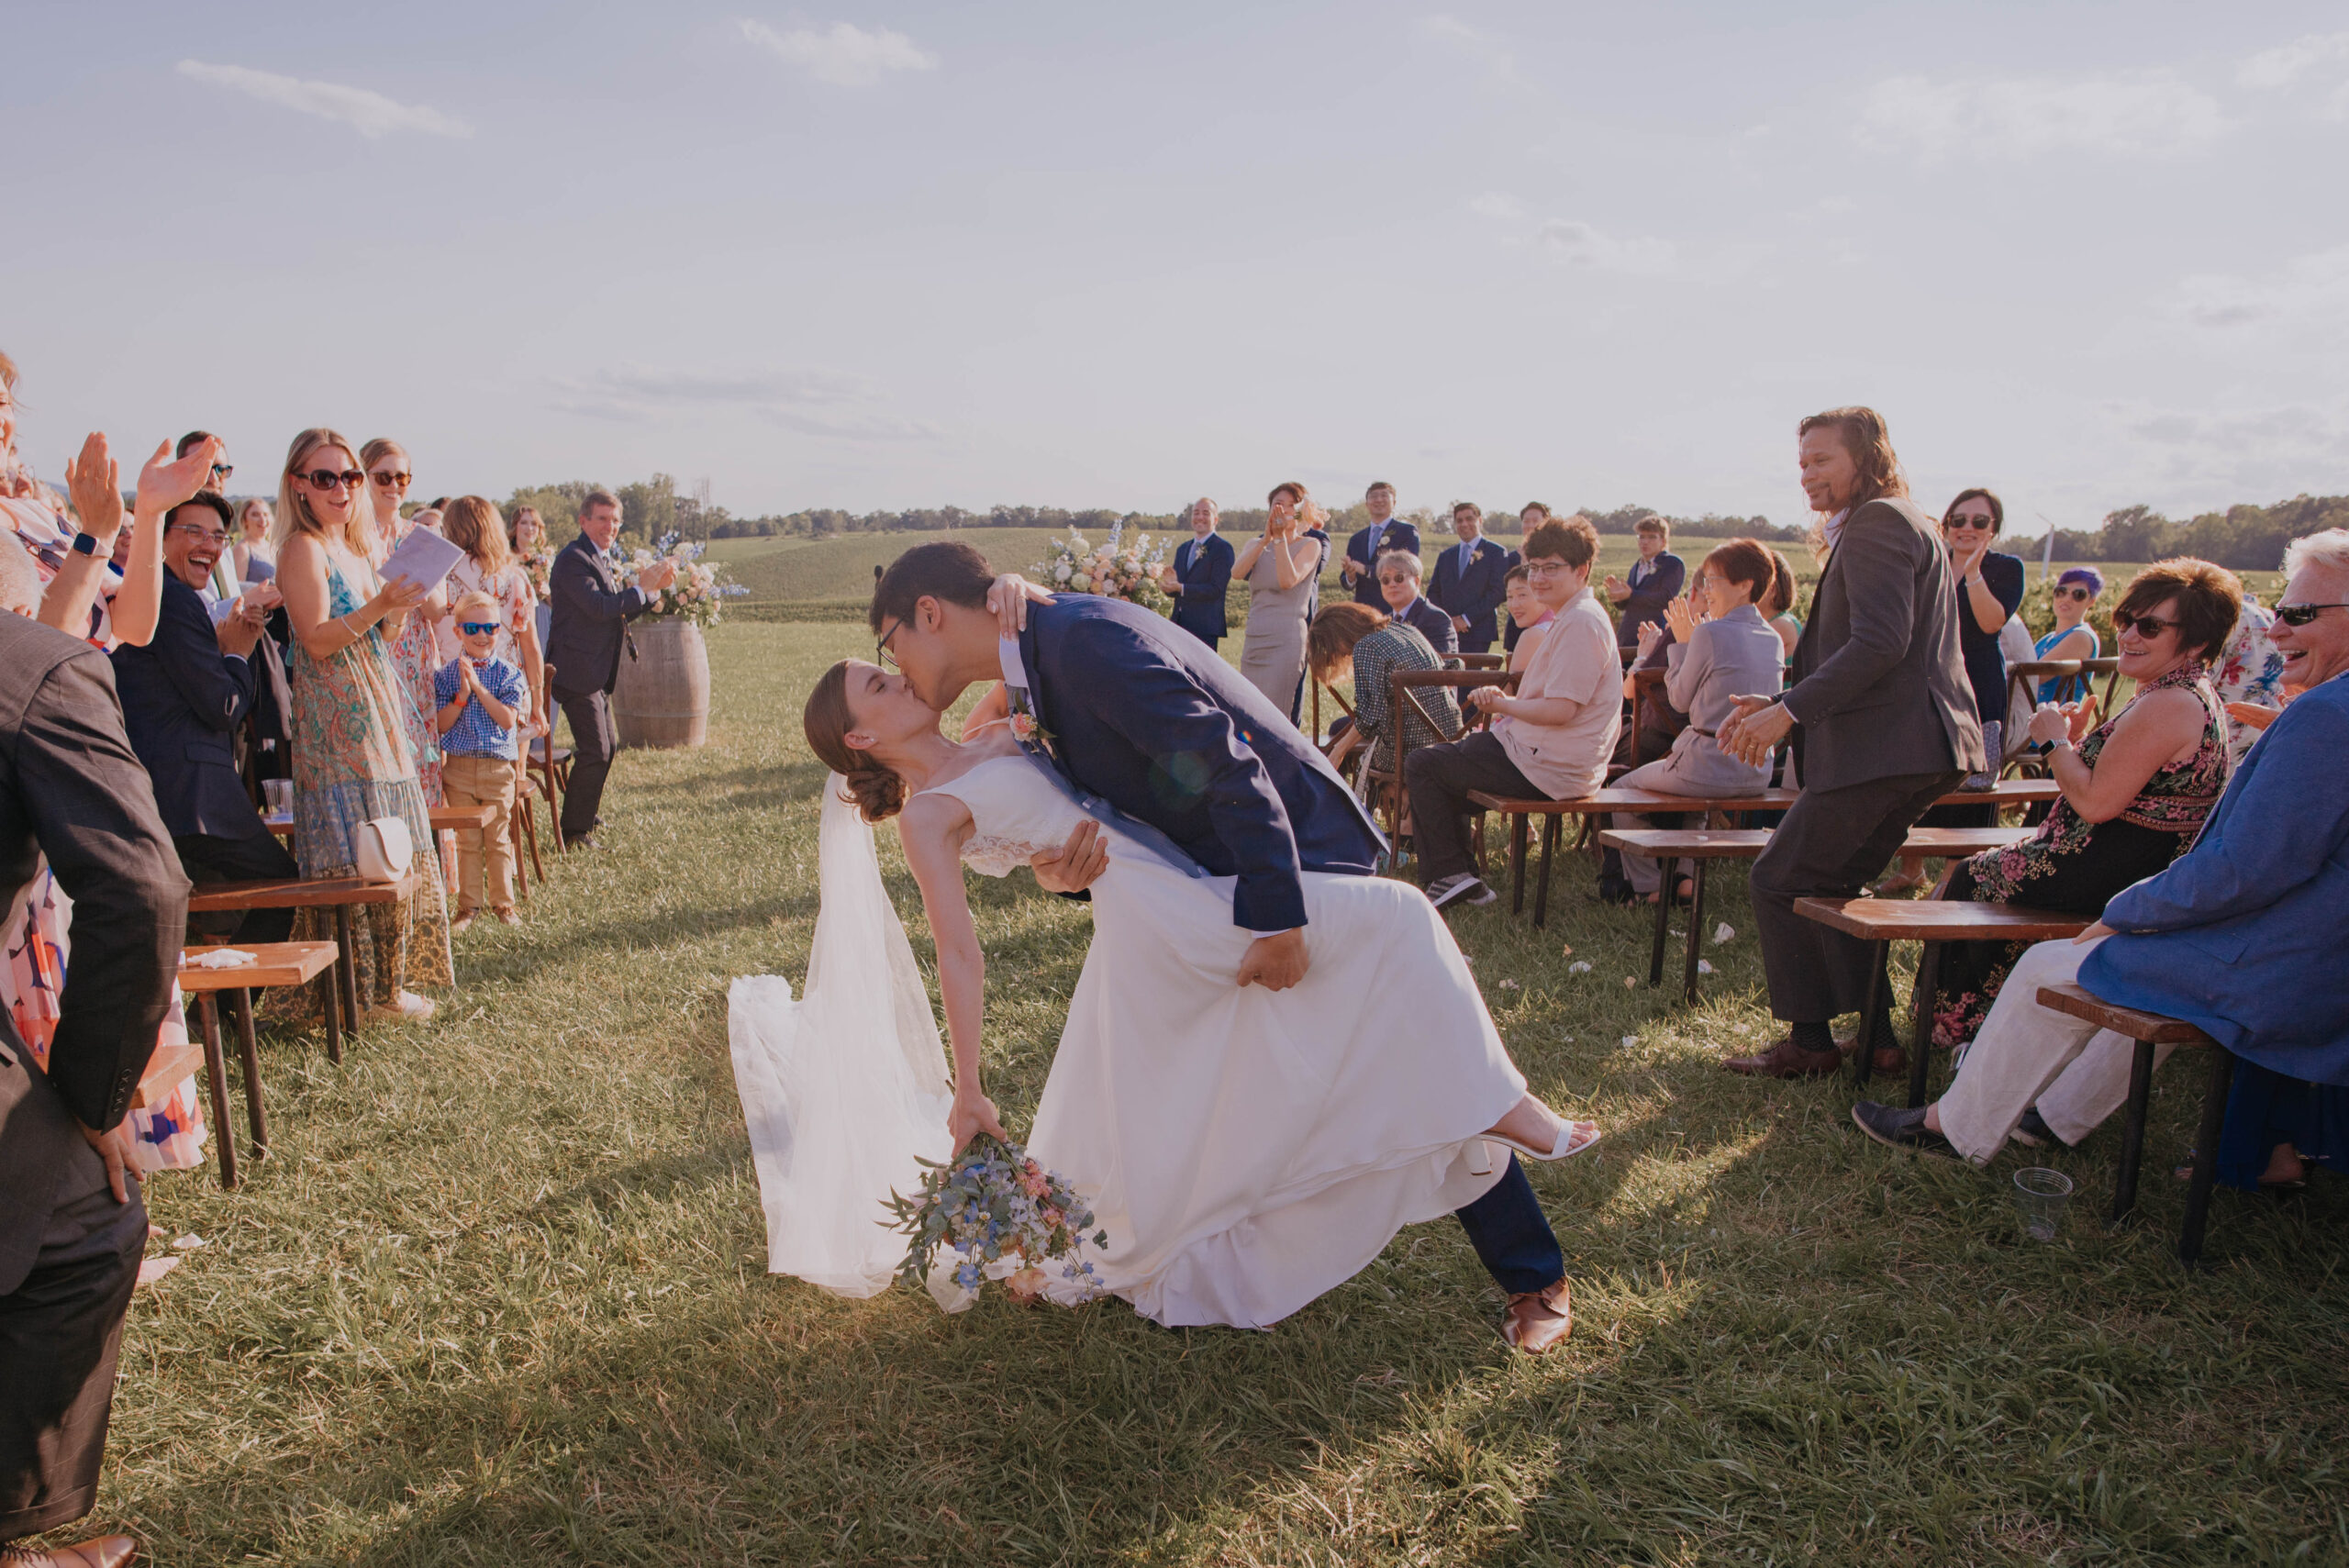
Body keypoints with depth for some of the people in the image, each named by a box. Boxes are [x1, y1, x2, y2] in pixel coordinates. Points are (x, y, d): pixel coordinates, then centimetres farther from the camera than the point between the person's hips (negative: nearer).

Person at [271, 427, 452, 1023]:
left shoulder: (354, 548, 17)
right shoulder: (303, 548, -8)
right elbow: (318, 640, -15)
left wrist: (395, 613, 2)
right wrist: (380, 605, -25)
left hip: (375, 710, 9)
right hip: (336, 721, -9)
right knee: (354, 856, -7)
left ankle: (386, 978, 19)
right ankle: (361, 985, 0)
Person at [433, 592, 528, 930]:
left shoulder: (508, 675, 0)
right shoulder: (447, 674, 2)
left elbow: (508, 719, -12)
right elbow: (441, 724, -4)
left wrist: (479, 687, -16)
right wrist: (462, 695, -17)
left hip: (498, 766, 0)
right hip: (458, 766, 1)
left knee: (498, 839, 6)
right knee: (467, 840, 5)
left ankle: (502, 902, 17)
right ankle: (468, 905, 14)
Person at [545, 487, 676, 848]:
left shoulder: (598, 560, 19)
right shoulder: (573, 559, -14)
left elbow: (619, 612, 17)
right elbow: (599, 607, -27)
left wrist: (653, 587, 5)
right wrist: (642, 588, -19)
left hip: (596, 675, 11)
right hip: (578, 672, -11)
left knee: (607, 745, 21)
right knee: (595, 751, -9)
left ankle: (587, 814, 38)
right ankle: (576, 833, 0)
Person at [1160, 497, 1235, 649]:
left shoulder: (1222, 548, -4)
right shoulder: (1182, 548, 19)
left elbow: (1216, 590, -13)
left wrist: (1180, 588, -20)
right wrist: (1170, 582, -6)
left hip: (1205, 628, -6)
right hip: (1180, 624, 6)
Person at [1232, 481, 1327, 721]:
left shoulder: (1311, 544, 3)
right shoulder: (1255, 544, 15)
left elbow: (1288, 580, -15)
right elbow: (1237, 572, -7)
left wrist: (1281, 538, -15)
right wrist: (1266, 538, -16)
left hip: (1286, 640, -5)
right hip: (1254, 640, 5)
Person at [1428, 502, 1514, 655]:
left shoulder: (1496, 553, 4)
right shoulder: (1445, 556, 20)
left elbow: (1498, 591, -6)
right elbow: (1433, 592, 17)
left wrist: (1466, 619, -11)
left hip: (1477, 634, -4)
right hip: (1446, 633, 4)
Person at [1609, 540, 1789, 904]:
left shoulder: (1711, 633, -17)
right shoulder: (1773, 640, 6)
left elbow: (1680, 699, -5)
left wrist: (1680, 642, 5)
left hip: (1710, 765, -8)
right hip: (1756, 773, 8)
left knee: (1623, 791, 17)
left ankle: (1649, 887, 22)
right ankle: (1685, 875, 32)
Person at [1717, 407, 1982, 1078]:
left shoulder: (1878, 522, -10)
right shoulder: (1891, 524, 23)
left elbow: (1879, 643, -23)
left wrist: (1790, 709, -19)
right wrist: (1783, 703, 16)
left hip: (1885, 748, -11)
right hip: (1913, 748, 11)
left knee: (1779, 881, -3)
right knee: (1829, 886, 17)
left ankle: (1810, 1040, 5)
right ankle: (1875, 1034, 20)